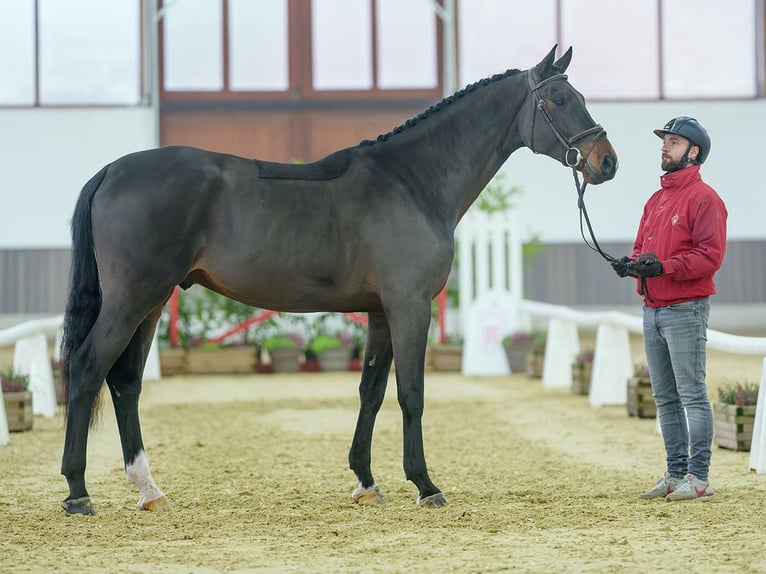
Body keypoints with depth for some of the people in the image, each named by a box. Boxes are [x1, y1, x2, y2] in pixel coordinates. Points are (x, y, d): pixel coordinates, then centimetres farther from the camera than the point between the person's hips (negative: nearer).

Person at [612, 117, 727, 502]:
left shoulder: (703, 198, -7)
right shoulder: (656, 200, 19)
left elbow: (711, 254, -16)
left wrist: (664, 267, -25)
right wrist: (632, 264, -1)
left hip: (685, 310, -9)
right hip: (652, 309, 9)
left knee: (692, 394, -8)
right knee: (665, 398, 11)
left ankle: (698, 478, -6)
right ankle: (676, 474, 17)